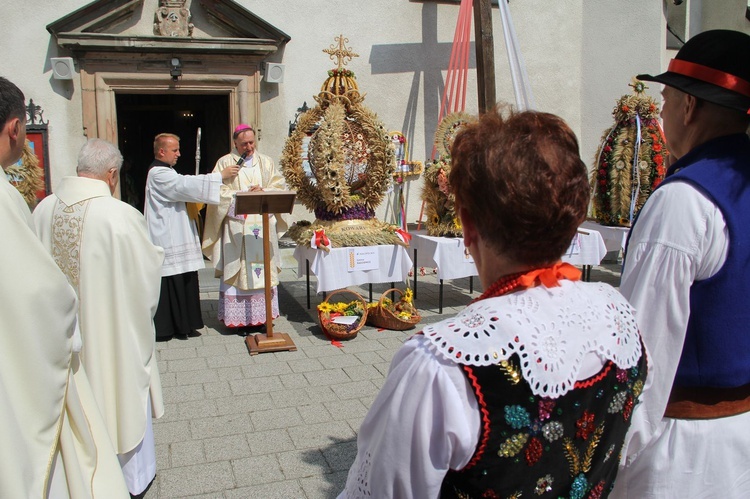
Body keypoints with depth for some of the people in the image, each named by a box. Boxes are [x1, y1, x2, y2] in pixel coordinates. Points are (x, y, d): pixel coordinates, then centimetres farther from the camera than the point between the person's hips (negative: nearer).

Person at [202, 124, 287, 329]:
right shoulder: (225, 163, 5)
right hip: (236, 225, -3)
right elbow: (219, 190, -3)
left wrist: (263, 192, -9)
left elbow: (278, 186, 9)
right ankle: (239, 317, 0)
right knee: (237, 270, -4)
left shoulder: (266, 162, 14)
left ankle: (261, 315, 9)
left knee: (263, 268, 2)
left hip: (263, 224, 3)